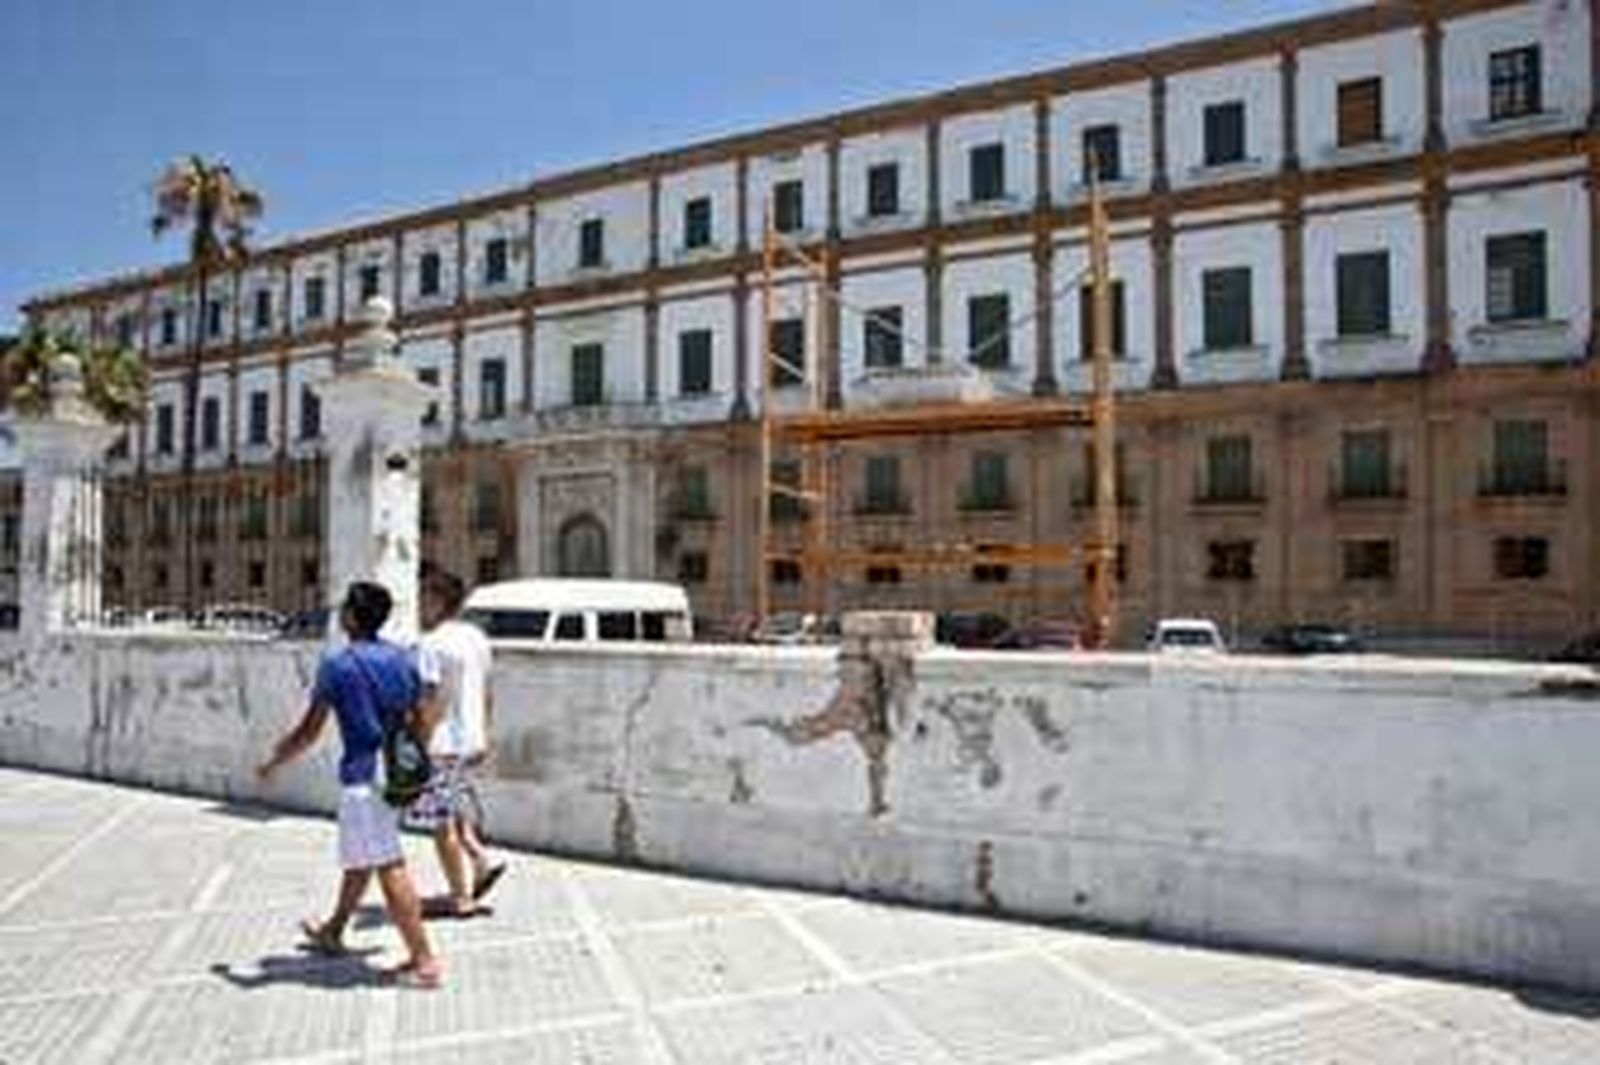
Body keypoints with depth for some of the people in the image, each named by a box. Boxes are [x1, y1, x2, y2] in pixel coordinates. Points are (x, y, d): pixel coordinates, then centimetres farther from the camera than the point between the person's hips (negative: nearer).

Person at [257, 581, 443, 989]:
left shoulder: (337, 664, -12)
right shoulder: (404, 659, 6)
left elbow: (309, 731, -9)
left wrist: (273, 763, 7)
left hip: (363, 777, -7)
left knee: (389, 869, -4)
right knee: (359, 859, 24)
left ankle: (425, 962, -2)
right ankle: (332, 932, 43)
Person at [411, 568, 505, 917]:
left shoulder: (434, 643, -16)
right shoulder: (477, 637, 9)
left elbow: (431, 701, -20)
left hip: (443, 745, -8)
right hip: (473, 742, 8)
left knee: (441, 822, 3)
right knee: (455, 813, 23)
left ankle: (460, 897, 9)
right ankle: (483, 861, 11)